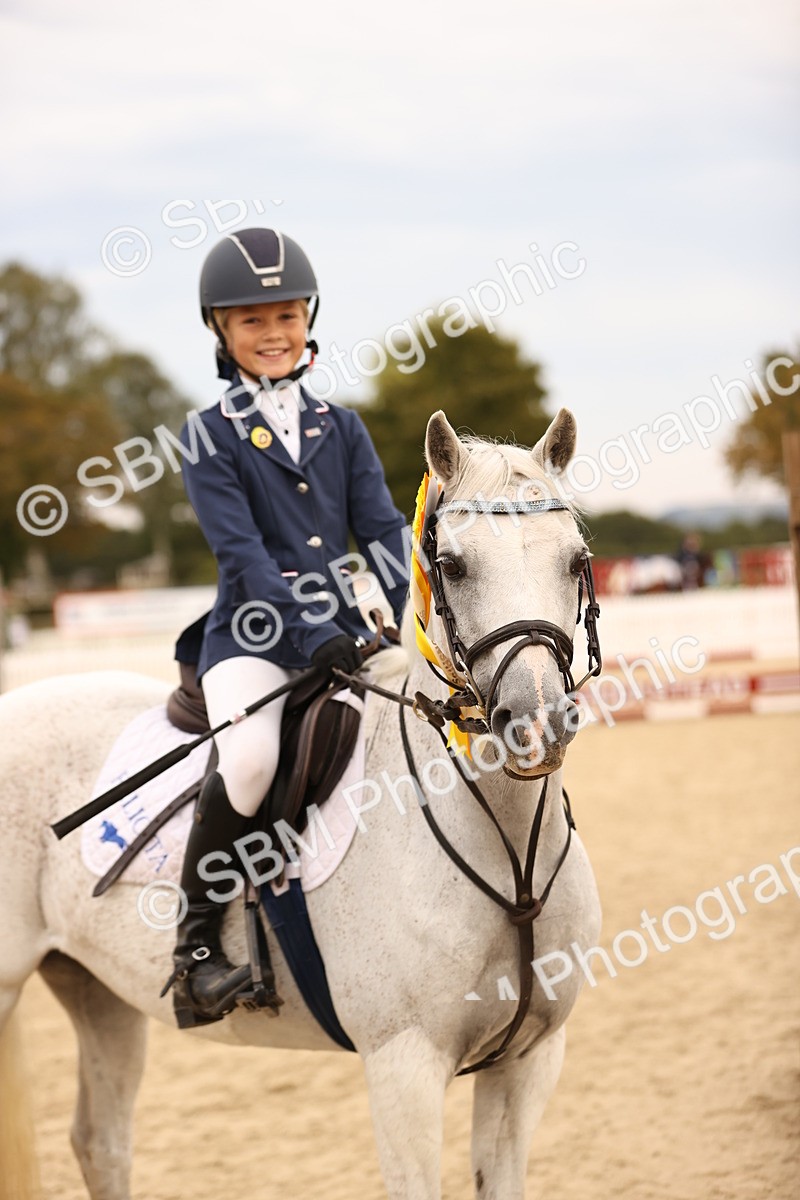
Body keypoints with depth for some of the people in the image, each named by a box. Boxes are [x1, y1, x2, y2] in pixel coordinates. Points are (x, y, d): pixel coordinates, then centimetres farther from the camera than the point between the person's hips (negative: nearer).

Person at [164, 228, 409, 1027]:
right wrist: (311, 632, -23)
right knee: (250, 757, -33)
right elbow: (241, 549, -11)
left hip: (343, 633, 5)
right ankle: (196, 936, -16)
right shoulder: (208, 438, 0)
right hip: (253, 638, -5)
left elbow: (382, 531, 7)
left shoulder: (340, 427, 14)